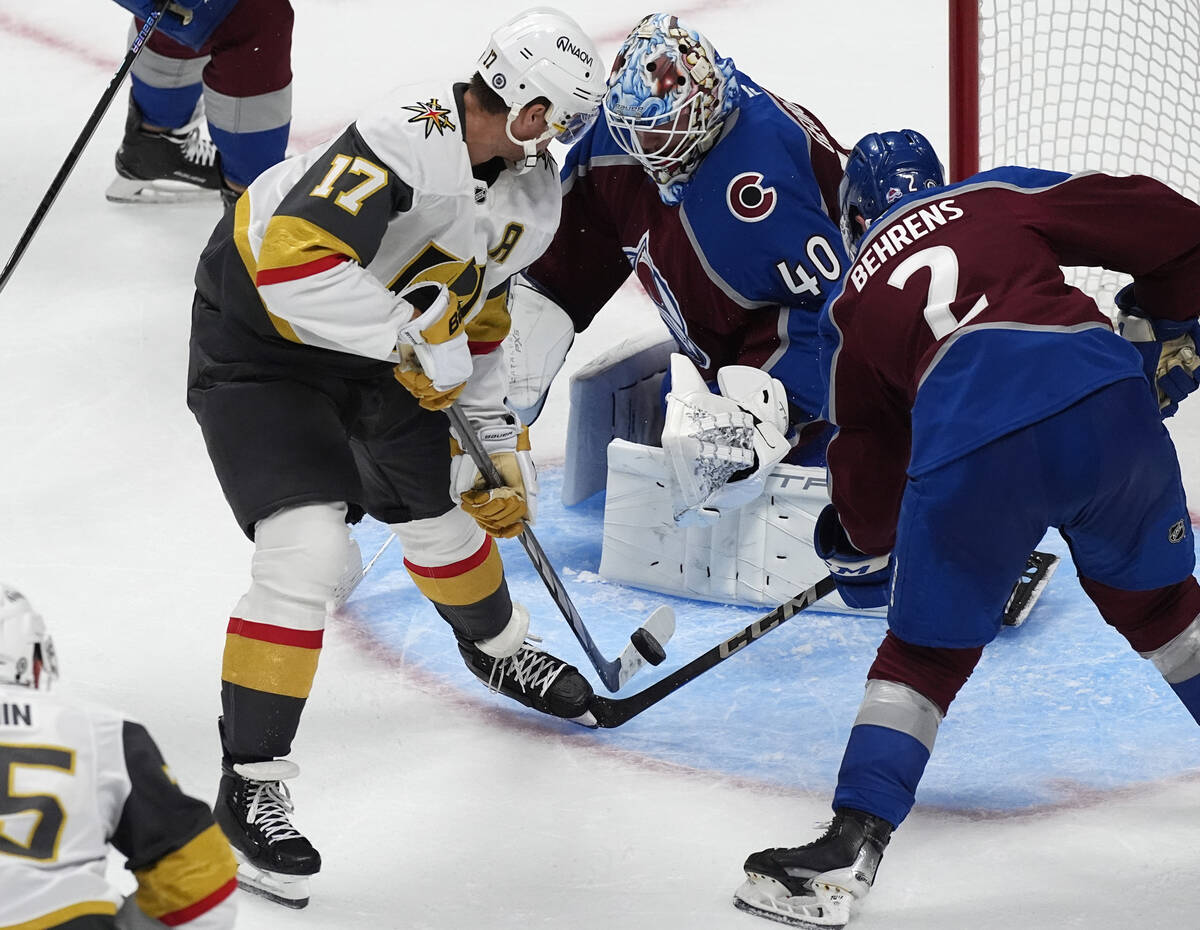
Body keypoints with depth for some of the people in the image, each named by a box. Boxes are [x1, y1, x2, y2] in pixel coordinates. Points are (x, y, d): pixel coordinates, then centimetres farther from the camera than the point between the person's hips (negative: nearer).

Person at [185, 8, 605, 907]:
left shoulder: (534, 194, -4)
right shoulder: (411, 140, -34)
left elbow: (476, 313, 11)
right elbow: (294, 262, -42)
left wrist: (500, 442, 10)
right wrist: (416, 341, -35)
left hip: (386, 352, 8)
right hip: (259, 336, -8)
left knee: (442, 510, 21)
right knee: (308, 552, -20)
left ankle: (498, 648, 55)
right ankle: (250, 784, -9)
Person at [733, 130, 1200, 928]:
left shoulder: (852, 305, 27)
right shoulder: (1003, 196, 25)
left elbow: (868, 451, 33)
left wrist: (863, 550, 50)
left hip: (971, 452, -1)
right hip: (1105, 404, 1)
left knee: (926, 653, 15)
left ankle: (851, 847, 6)